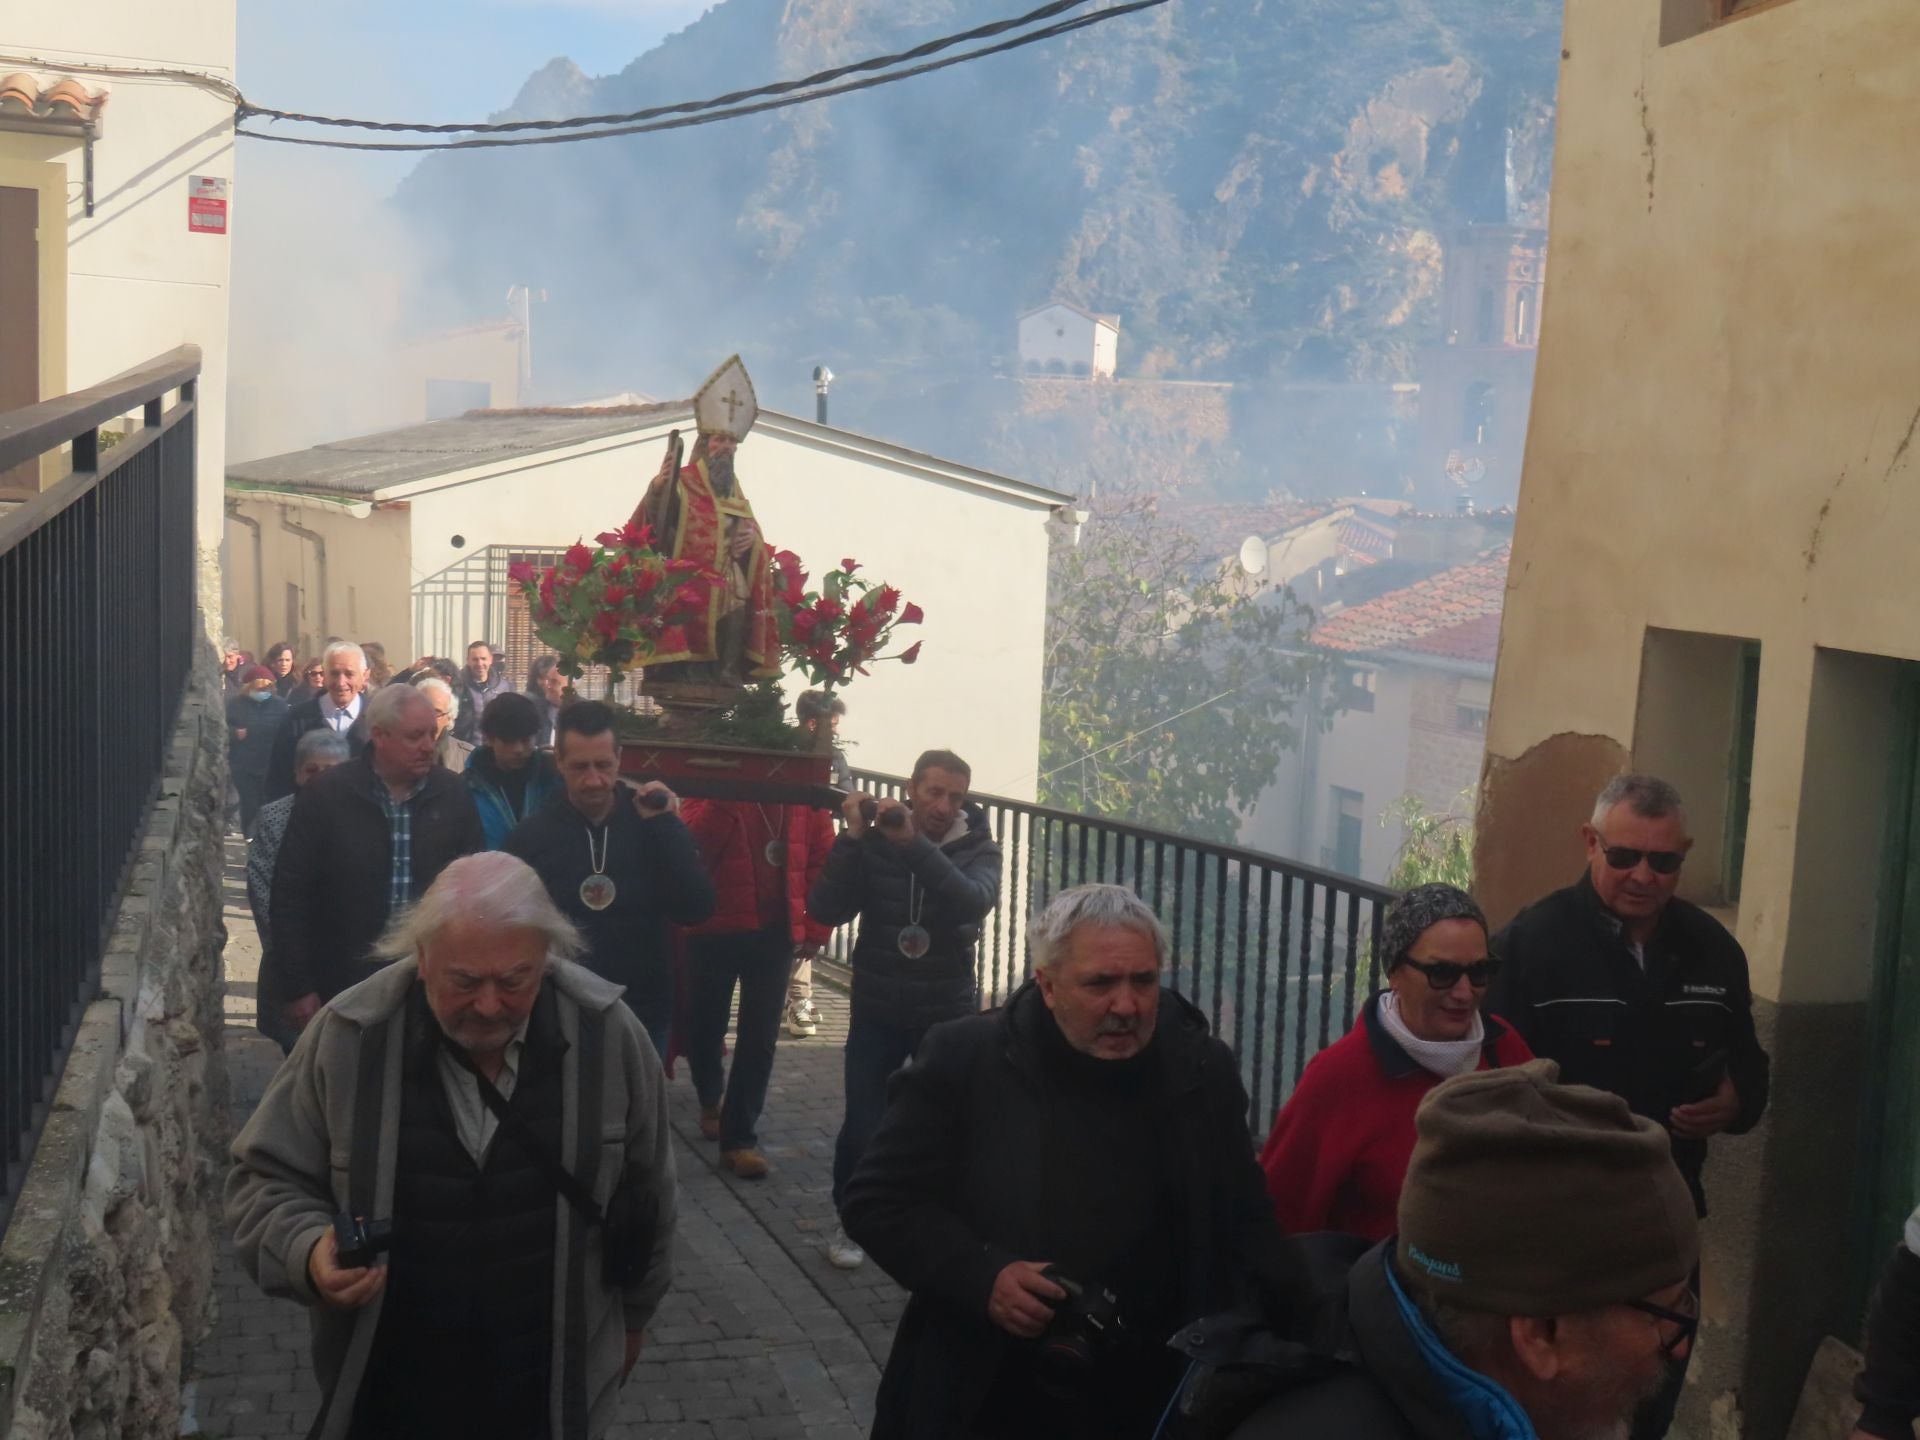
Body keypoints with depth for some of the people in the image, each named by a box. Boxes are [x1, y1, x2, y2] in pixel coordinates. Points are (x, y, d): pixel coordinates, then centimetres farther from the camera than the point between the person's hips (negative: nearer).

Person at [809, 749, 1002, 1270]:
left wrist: (914, 843, -40)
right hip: (877, 1011, 0)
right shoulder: (873, 842, -7)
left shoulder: (979, 850, -7)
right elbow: (826, 911, -17)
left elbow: (973, 902, -30)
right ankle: (849, 1221, 19)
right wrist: (851, 838, -26)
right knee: (861, 1126, -6)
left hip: (947, 1013, 0)